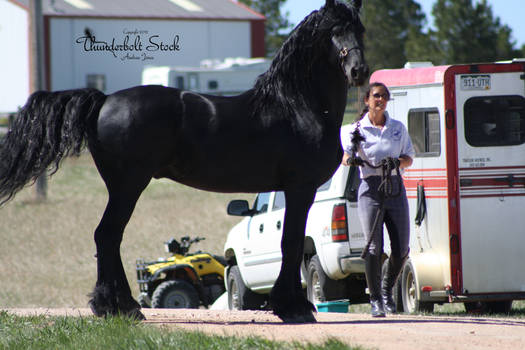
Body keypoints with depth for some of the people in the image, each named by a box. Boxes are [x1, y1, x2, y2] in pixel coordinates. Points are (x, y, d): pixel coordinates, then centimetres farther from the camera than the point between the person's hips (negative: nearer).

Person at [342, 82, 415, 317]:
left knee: (401, 249, -1)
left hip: (395, 187, 3)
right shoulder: (357, 129, 3)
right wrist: (352, 158, -27)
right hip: (370, 188, -3)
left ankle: (387, 290, 24)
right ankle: (375, 300, 4)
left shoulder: (398, 128, 11)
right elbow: (344, 157, -4)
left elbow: (409, 158, 12)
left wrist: (397, 162, -10)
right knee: (374, 248, -8)